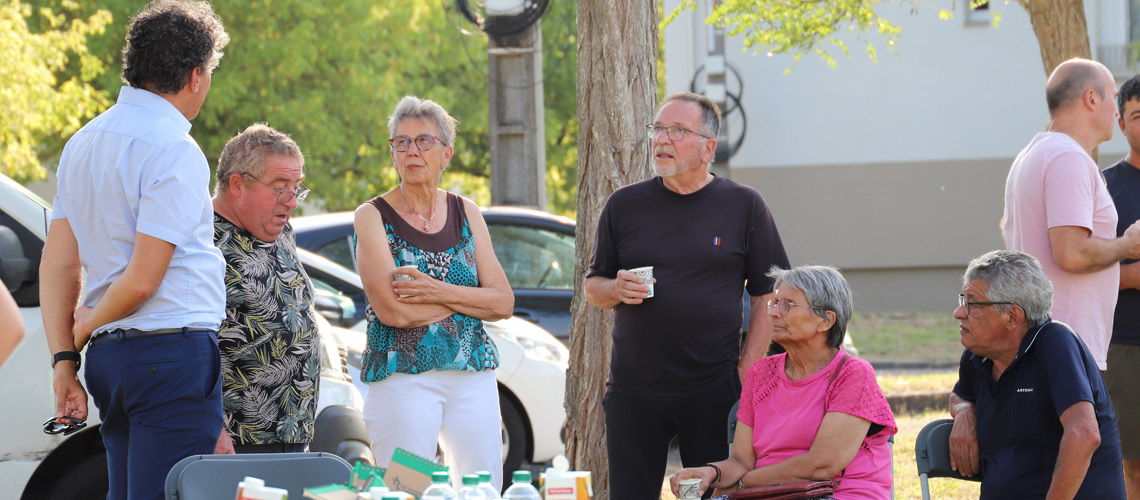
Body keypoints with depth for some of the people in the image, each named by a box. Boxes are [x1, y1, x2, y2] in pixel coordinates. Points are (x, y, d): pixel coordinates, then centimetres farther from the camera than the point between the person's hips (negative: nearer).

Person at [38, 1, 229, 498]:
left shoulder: (84, 142, 15)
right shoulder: (174, 150, -13)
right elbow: (142, 280, -17)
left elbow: (57, 265, 13)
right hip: (172, 352, -9)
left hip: (108, 357, 9)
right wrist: (88, 325, 1)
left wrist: (64, 358, 11)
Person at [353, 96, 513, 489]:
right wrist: (470, 298, -6)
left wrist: (439, 292, -12)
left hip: (473, 375, 4)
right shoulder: (373, 217, -1)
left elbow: (504, 304, 3)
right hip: (402, 377, -4)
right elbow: (391, 310, -13)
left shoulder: (466, 213, 11)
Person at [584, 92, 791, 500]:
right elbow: (593, 287, 16)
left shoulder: (744, 205, 4)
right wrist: (616, 290, -7)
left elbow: (767, 297, 4)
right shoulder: (624, 205, 10)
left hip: (713, 392, -2)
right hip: (632, 390, 2)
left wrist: (746, 371, -5)